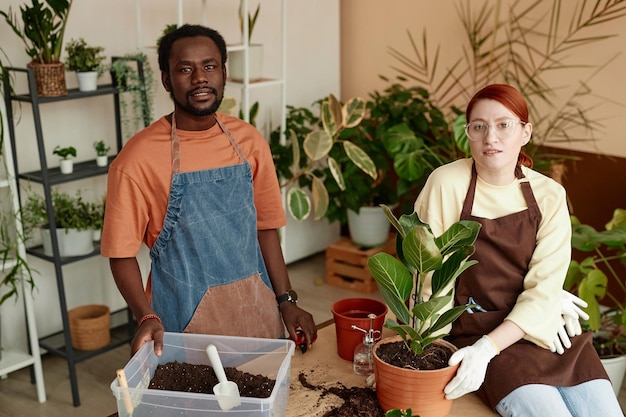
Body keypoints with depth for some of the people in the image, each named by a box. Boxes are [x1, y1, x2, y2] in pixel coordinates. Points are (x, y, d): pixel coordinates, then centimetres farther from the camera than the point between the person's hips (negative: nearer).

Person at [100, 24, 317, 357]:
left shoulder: (248, 142, 0)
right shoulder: (137, 160, -13)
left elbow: (264, 227, 6)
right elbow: (122, 253, -9)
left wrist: (286, 301, 2)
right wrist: (147, 318, -22)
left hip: (257, 313, 4)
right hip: (185, 322, -4)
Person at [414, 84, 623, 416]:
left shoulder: (549, 196, -2)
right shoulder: (446, 183, -8)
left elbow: (543, 292, -9)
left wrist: (488, 348, -20)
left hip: (542, 329, 3)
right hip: (475, 330, -3)